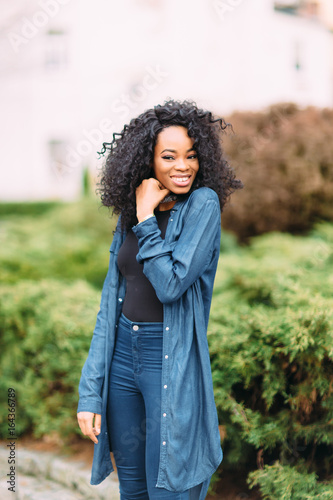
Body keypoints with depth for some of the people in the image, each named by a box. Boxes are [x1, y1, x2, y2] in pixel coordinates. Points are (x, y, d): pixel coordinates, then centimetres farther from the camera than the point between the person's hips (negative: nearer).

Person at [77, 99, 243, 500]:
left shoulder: (203, 204, -8)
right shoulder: (128, 217, 7)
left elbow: (171, 285, -20)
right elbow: (110, 304, 7)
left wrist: (146, 219, -11)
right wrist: (90, 393, 3)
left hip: (173, 363, -5)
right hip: (122, 357, 6)